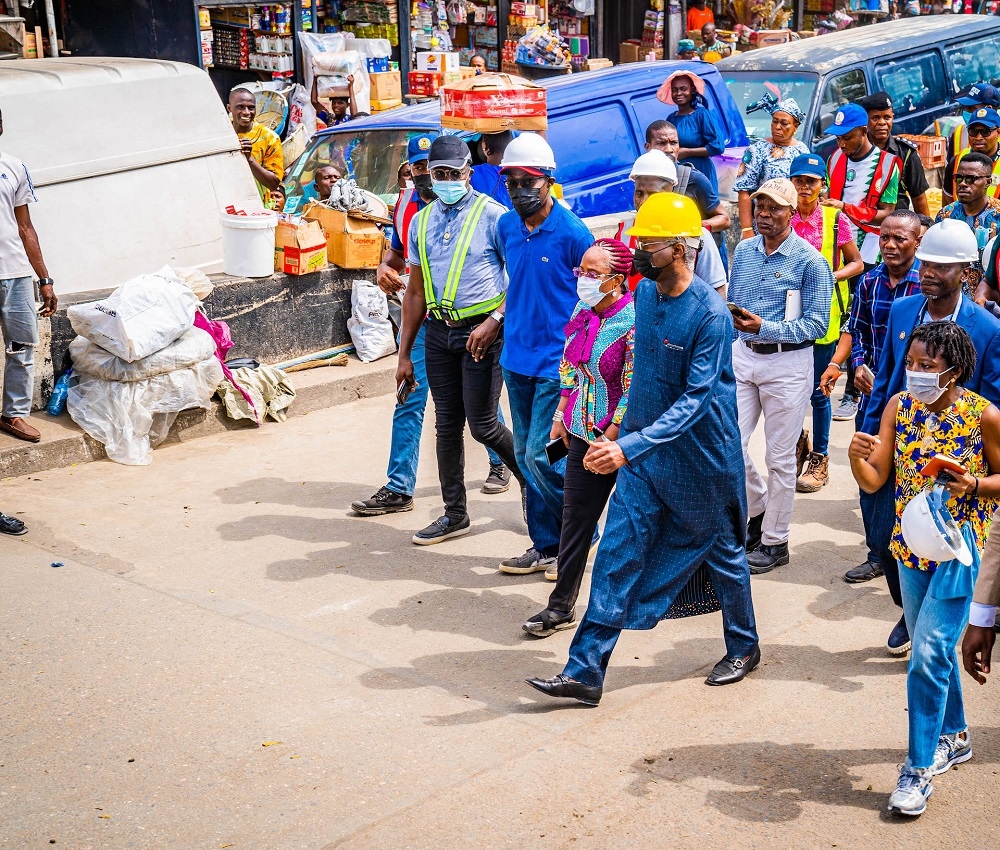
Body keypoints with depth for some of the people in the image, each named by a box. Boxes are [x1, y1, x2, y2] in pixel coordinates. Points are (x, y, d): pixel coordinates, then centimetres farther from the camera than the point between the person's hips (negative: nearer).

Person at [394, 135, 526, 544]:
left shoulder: (491, 215, -6)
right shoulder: (421, 222, 11)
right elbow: (415, 291, 15)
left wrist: (495, 320, -19)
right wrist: (404, 353, 12)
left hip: (480, 330, -6)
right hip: (439, 331, 6)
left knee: (482, 424, -5)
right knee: (447, 425, 9)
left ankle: (530, 478, 21)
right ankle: (454, 514, 20)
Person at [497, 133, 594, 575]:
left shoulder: (572, 233, -12)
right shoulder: (506, 227, 7)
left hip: (556, 362, -7)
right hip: (517, 359, 7)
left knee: (542, 455, -9)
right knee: (526, 456, 11)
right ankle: (546, 546, 22)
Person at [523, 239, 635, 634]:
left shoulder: (633, 320, -19)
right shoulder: (582, 312, 4)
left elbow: (635, 389, -19)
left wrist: (612, 437, -17)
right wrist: (562, 415, 14)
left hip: (621, 436, -7)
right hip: (583, 431, 7)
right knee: (575, 516, 7)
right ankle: (561, 606, 12)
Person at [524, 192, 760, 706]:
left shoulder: (710, 315, -22)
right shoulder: (644, 294, 1)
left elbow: (696, 398, -27)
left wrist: (630, 447, -36)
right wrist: (626, 435, 21)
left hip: (699, 459, -6)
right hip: (643, 454, 6)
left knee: (721, 552, 15)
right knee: (616, 557, -1)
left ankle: (743, 648, 38)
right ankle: (585, 672, 2)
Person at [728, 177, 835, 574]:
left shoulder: (810, 261, -10)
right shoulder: (743, 251, 6)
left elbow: (817, 324, -12)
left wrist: (765, 327, -24)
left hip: (787, 363, -5)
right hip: (743, 356, 5)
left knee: (780, 457, 4)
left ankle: (774, 541, 17)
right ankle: (758, 510, 27)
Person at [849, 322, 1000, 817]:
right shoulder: (899, 406, -3)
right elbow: (874, 480, -5)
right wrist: (856, 456, -25)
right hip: (911, 543, 5)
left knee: (929, 653, -10)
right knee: (930, 648, 18)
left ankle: (919, 768, 0)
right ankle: (954, 737, 39)